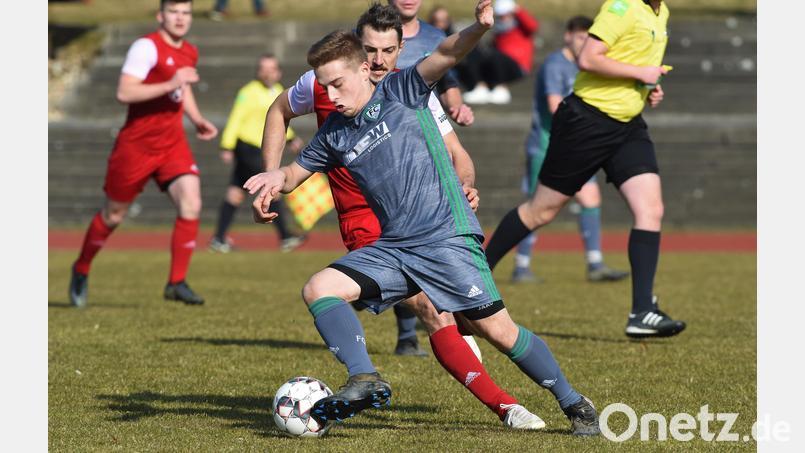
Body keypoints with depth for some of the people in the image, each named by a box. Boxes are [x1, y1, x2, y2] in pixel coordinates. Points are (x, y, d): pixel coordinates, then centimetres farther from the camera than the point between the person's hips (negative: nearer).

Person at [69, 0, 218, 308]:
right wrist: (169, 85, -33)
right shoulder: (147, 47, -16)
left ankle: (177, 283, -9)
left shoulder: (190, 53, 8)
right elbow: (124, 92, -27)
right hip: (136, 144, -5)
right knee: (113, 215, 8)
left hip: (173, 144, 5)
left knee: (191, 204, -16)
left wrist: (198, 120, 14)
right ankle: (81, 270, 33)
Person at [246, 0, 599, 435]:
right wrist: (276, 178, 0)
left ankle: (573, 404, 8)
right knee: (319, 289, -13)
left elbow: (443, 56, -17)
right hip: (392, 247, 6)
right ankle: (364, 380, -25)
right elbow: (295, 172, 24)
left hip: (446, 237, -6)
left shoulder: (400, 91, -2)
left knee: (498, 331, -7)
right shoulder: (334, 133, 12)